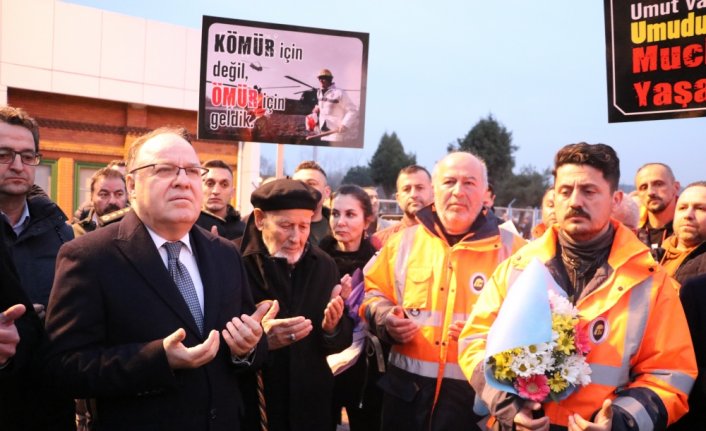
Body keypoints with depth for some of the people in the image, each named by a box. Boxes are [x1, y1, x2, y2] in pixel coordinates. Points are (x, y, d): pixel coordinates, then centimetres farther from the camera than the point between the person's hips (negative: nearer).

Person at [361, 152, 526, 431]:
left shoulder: (511, 249, 0)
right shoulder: (404, 241, 8)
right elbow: (374, 291, 16)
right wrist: (386, 319, -5)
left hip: (477, 392, -2)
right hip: (408, 387, 3)